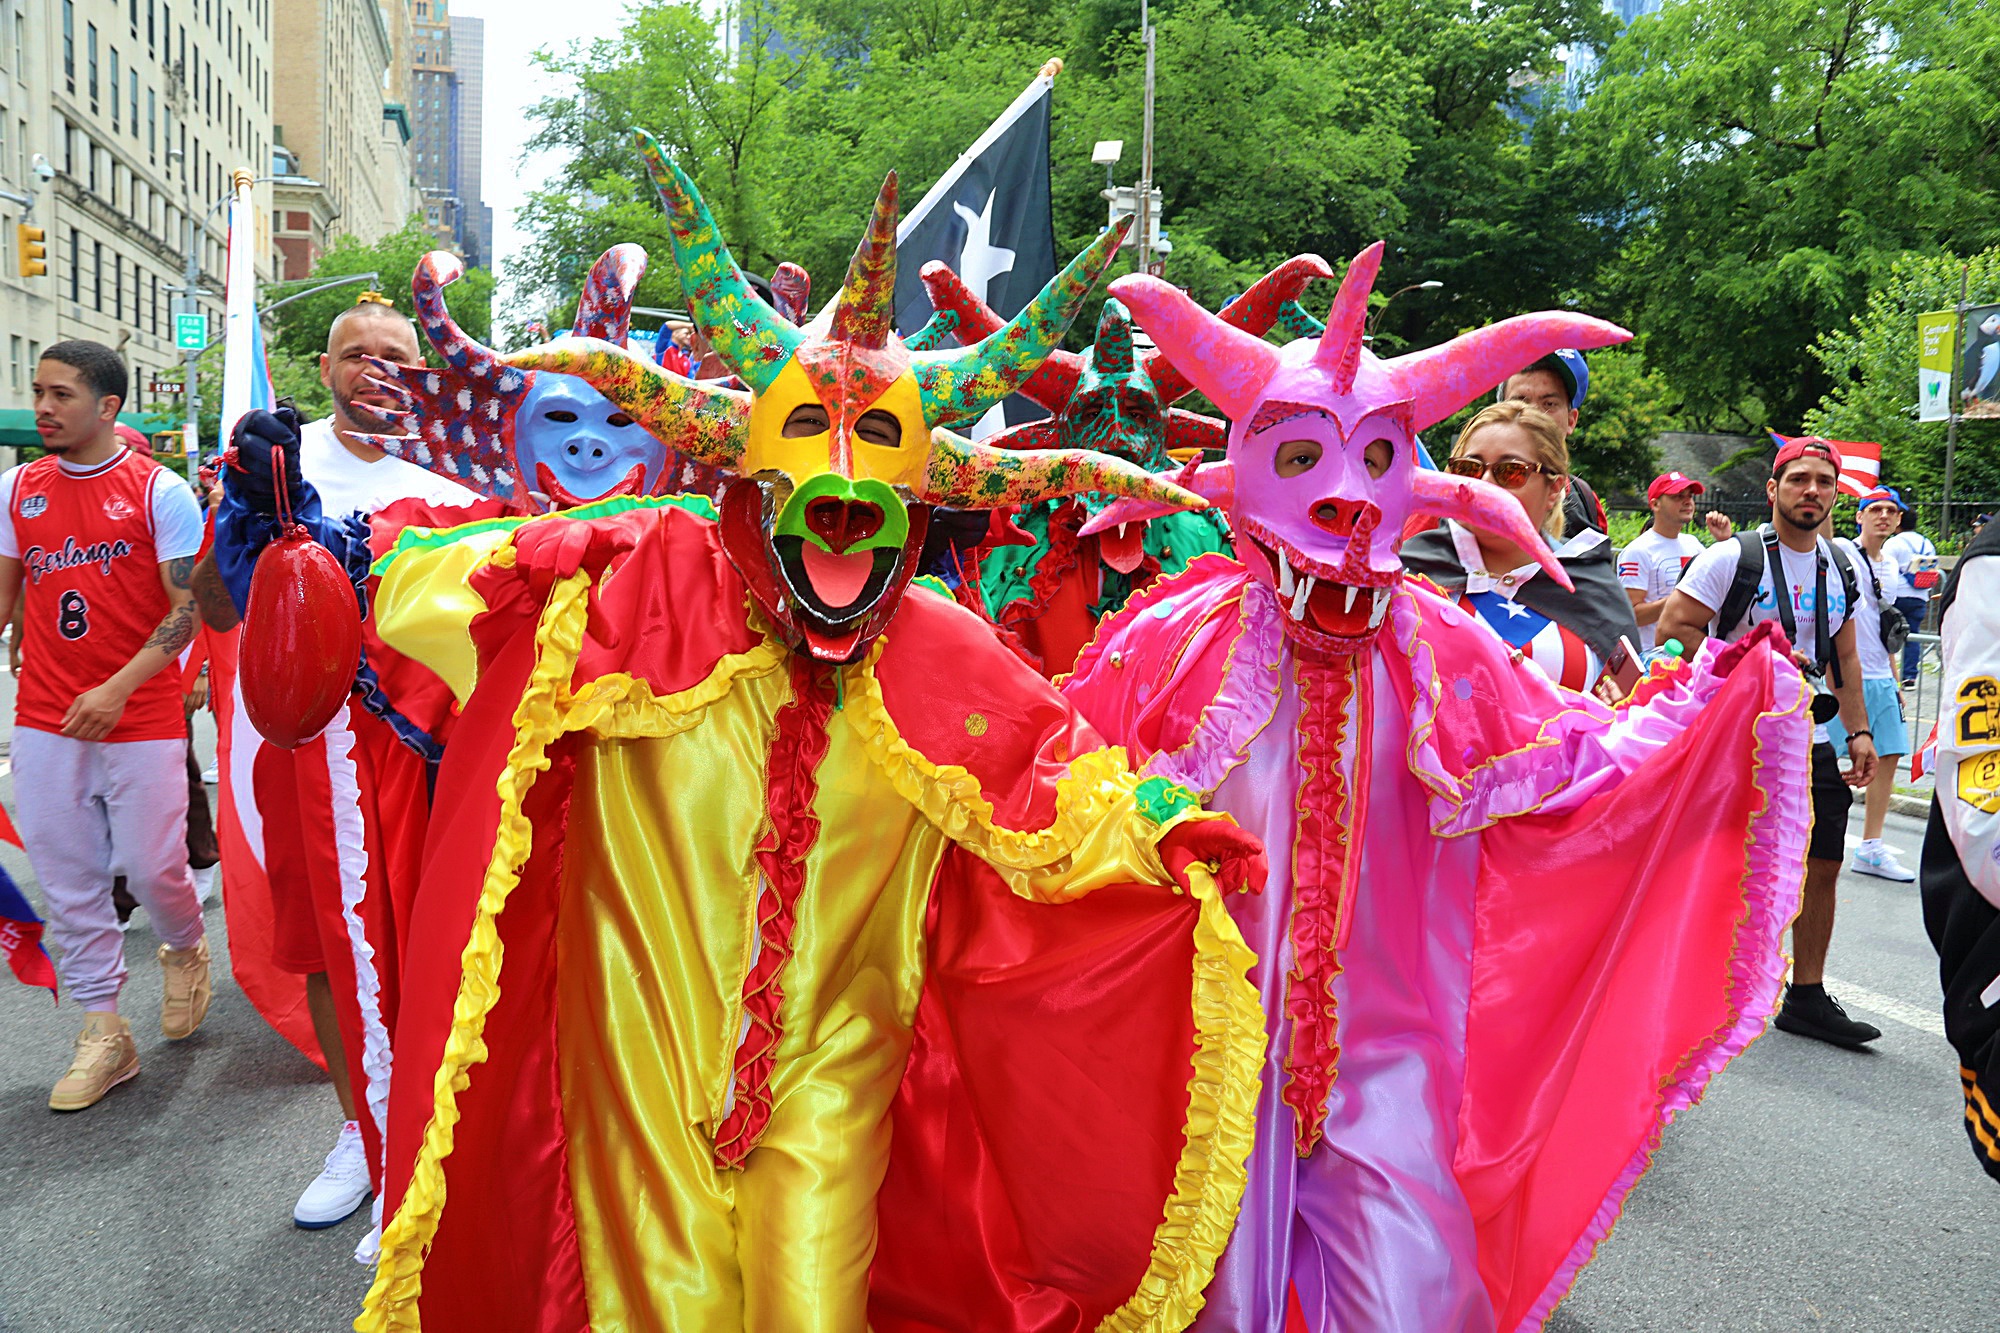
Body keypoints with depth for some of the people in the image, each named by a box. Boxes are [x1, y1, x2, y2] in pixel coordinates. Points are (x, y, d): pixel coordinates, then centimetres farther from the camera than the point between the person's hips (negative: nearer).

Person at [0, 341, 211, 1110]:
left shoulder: (159, 492, -5)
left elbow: (189, 609, -8)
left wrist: (117, 689, -16)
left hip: (141, 721, -4)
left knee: (151, 866, 0)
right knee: (66, 878, 6)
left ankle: (185, 949, 34)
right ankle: (103, 1034, 18)